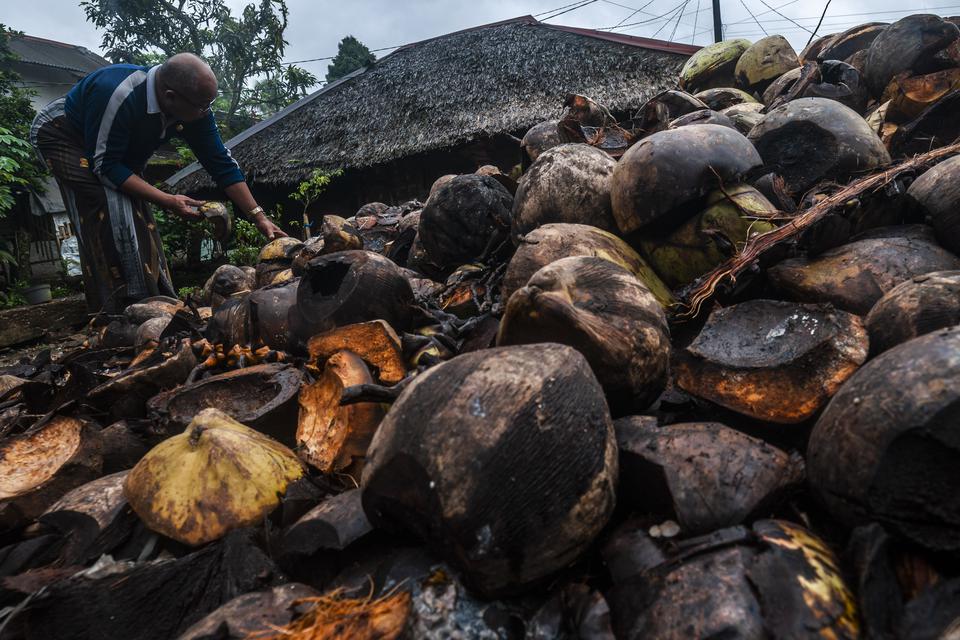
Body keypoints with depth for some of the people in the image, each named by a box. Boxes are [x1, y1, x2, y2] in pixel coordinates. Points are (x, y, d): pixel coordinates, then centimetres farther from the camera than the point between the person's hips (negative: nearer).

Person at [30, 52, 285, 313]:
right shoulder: (120, 95, -40)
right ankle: (115, 315, -16)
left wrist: (259, 217, -22)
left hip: (118, 151, 6)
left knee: (138, 220, -3)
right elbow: (105, 166, -33)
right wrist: (167, 201, -37)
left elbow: (222, 164, -16)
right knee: (112, 215, -23)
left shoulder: (195, 109, -21)